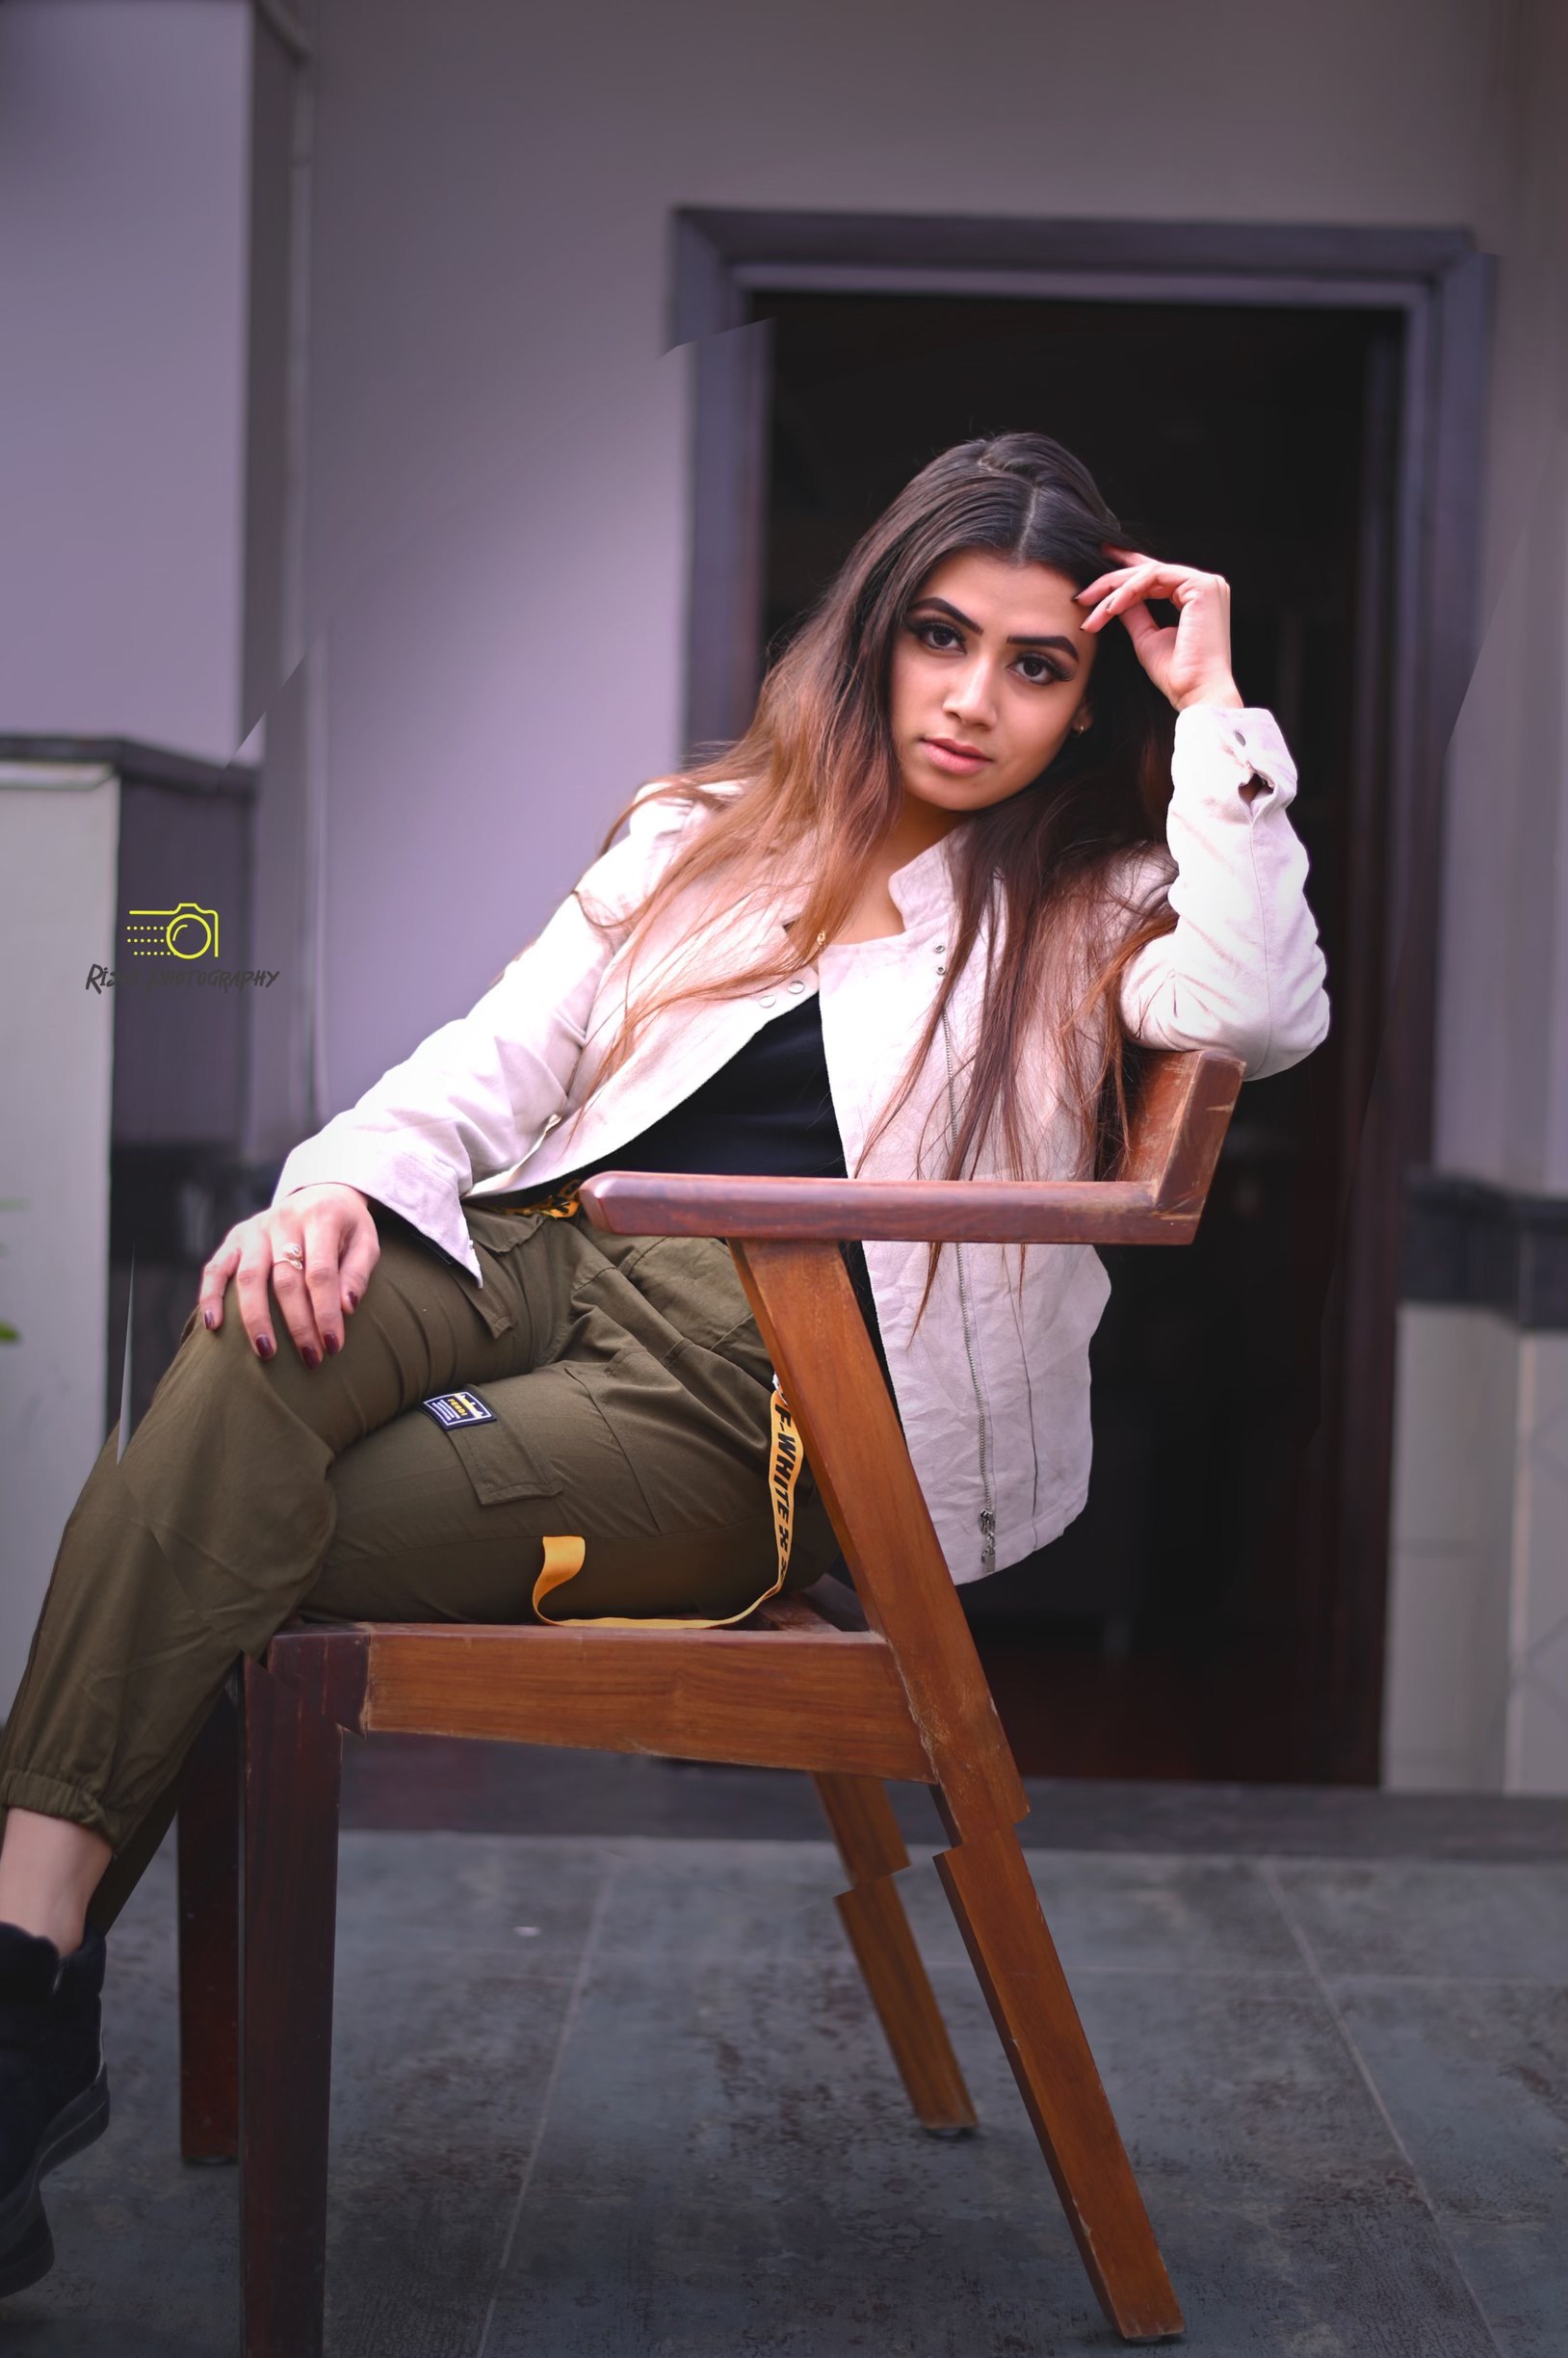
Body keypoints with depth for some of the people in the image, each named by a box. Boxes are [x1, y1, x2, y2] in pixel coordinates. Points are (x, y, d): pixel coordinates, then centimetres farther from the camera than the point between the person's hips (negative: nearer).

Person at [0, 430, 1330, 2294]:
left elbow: (1263, 1013, -10)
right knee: (257, 1341, -32)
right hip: (550, 1257, 4)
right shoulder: (707, 834, 23)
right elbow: (499, 1063, 15)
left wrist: (1214, 712, -3)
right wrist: (346, 1181, -6)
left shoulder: (1090, 916, 13)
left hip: (768, 1393, -3)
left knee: (233, 1549, -25)